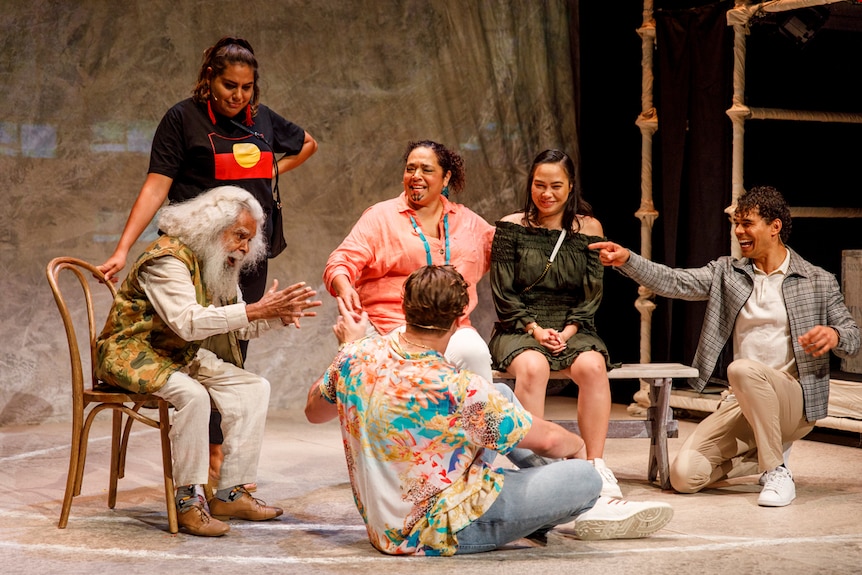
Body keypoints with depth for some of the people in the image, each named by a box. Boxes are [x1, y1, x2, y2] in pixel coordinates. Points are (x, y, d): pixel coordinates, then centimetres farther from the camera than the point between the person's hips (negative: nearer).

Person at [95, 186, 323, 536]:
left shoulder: (220, 265, 8)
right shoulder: (169, 257, -22)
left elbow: (242, 326, 8)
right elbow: (188, 322, -34)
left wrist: (280, 316, -13)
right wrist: (256, 310, -35)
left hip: (181, 358, 9)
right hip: (131, 352, -9)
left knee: (254, 387, -3)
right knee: (192, 394, -35)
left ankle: (231, 493, -5)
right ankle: (187, 501, -24)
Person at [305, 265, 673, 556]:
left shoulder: (358, 356, -13)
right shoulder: (461, 391, -30)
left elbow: (314, 411, 9)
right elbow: (548, 439, -15)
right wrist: (578, 446, 8)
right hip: (434, 535, -8)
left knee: (500, 395, 16)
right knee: (584, 476, -8)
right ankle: (579, 500, 29)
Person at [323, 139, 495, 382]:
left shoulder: (468, 221, 20)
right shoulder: (381, 216, 8)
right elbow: (342, 261, -2)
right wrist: (344, 288, -23)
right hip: (395, 324, -3)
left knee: (474, 352, -30)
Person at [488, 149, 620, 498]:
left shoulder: (588, 228, 8)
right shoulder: (511, 227, 4)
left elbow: (592, 293, 6)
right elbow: (503, 293, 0)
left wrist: (567, 332, -9)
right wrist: (535, 329, -12)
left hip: (572, 331, 1)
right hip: (518, 330, -1)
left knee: (592, 365, -32)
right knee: (532, 367, -36)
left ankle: (596, 465, -27)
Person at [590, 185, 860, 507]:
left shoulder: (819, 282, 4)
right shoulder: (727, 272, 11)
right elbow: (675, 283, -2)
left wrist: (833, 335, -22)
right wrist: (626, 260, -18)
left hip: (794, 401, -4)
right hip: (742, 403, 4)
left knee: (743, 369, -37)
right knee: (684, 475, -14)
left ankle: (776, 472, -20)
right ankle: (765, 455, 12)